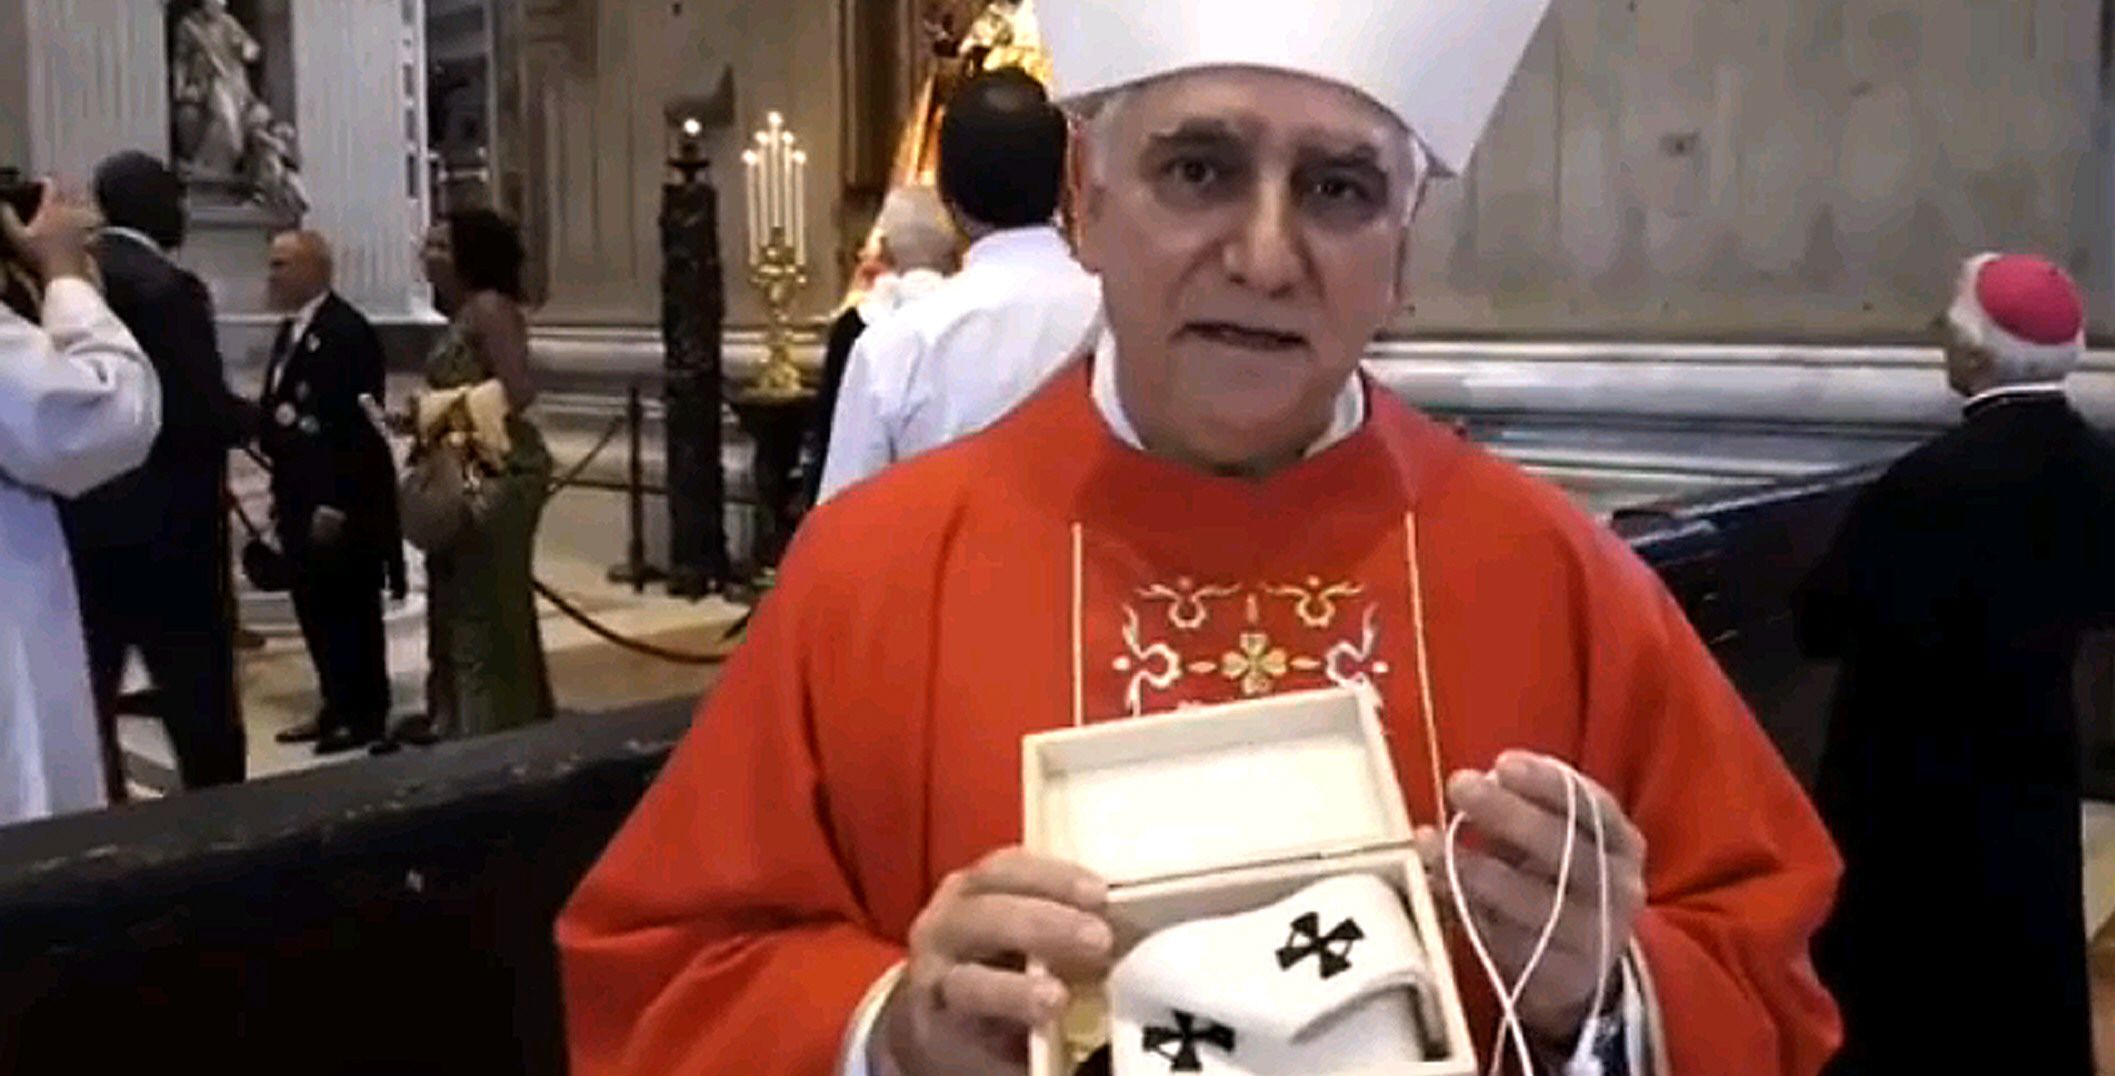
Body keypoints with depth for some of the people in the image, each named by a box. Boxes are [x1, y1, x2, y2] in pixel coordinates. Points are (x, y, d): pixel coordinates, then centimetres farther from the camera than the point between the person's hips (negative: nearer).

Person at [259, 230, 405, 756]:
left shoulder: (348, 332, -16)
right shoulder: (290, 331, 14)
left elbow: (356, 424, -20)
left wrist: (335, 505, -22)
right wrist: (282, 491, 9)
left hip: (341, 505, -9)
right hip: (301, 500, 9)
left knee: (349, 612, 0)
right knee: (316, 610, 13)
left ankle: (365, 714, 10)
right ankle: (337, 707, 23)